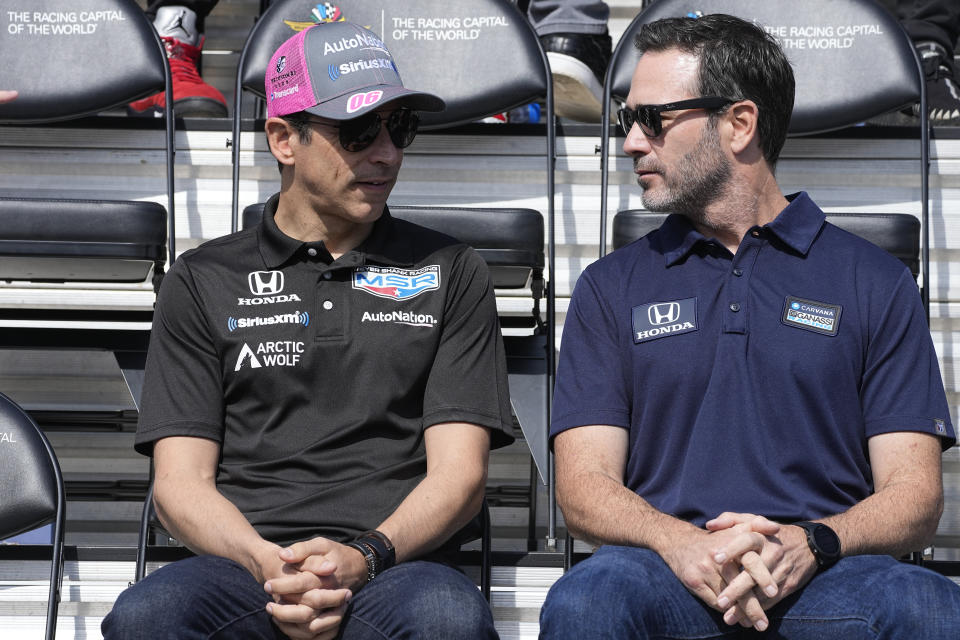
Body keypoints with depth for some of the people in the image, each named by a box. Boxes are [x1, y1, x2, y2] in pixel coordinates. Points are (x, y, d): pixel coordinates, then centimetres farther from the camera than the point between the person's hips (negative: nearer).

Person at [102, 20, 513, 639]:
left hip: (398, 570, -1)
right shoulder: (204, 281, 17)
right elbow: (181, 482, 8)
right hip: (242, 567, 1)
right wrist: (269, 564, -13)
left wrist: (365, 557, -14)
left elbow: (458, 472, 7)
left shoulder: (451, 273, 16)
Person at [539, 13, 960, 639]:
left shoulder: (876, 281, 14)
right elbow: (583, 485, 7)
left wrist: (809, 544, -16)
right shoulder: (611, 286, 17)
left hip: (824, 576, 0)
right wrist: (680, 542, -16)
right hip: (666, 569, 0)